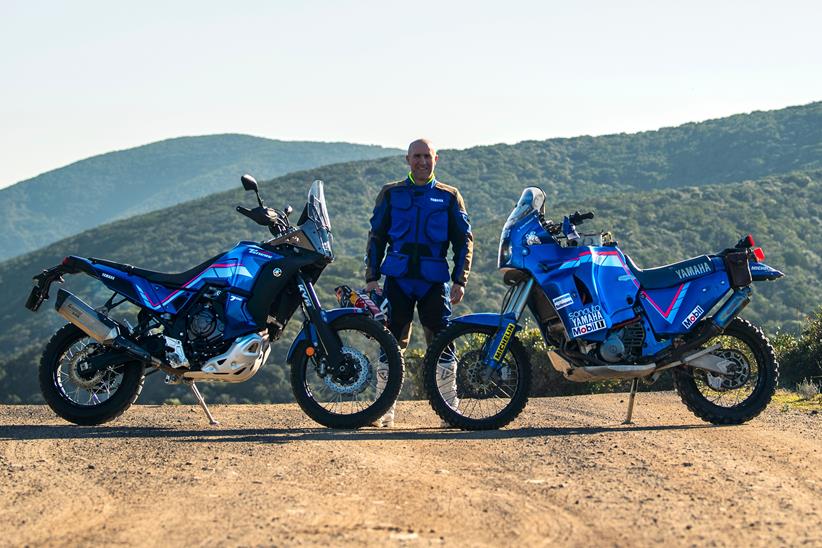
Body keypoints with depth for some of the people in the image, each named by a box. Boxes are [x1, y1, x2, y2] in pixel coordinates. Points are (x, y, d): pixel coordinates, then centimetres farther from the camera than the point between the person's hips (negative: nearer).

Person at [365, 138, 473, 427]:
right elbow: (376, 237, 12)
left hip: (434, 281, -1)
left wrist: (460, 280, 1)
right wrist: (372, 277, 4)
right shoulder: (391, 194, 11)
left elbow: (464, 240, 10)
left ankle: (450, 409, 1)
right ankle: (384, 411, 4)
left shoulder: (449, 197, 10)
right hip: (397, 279, 1)